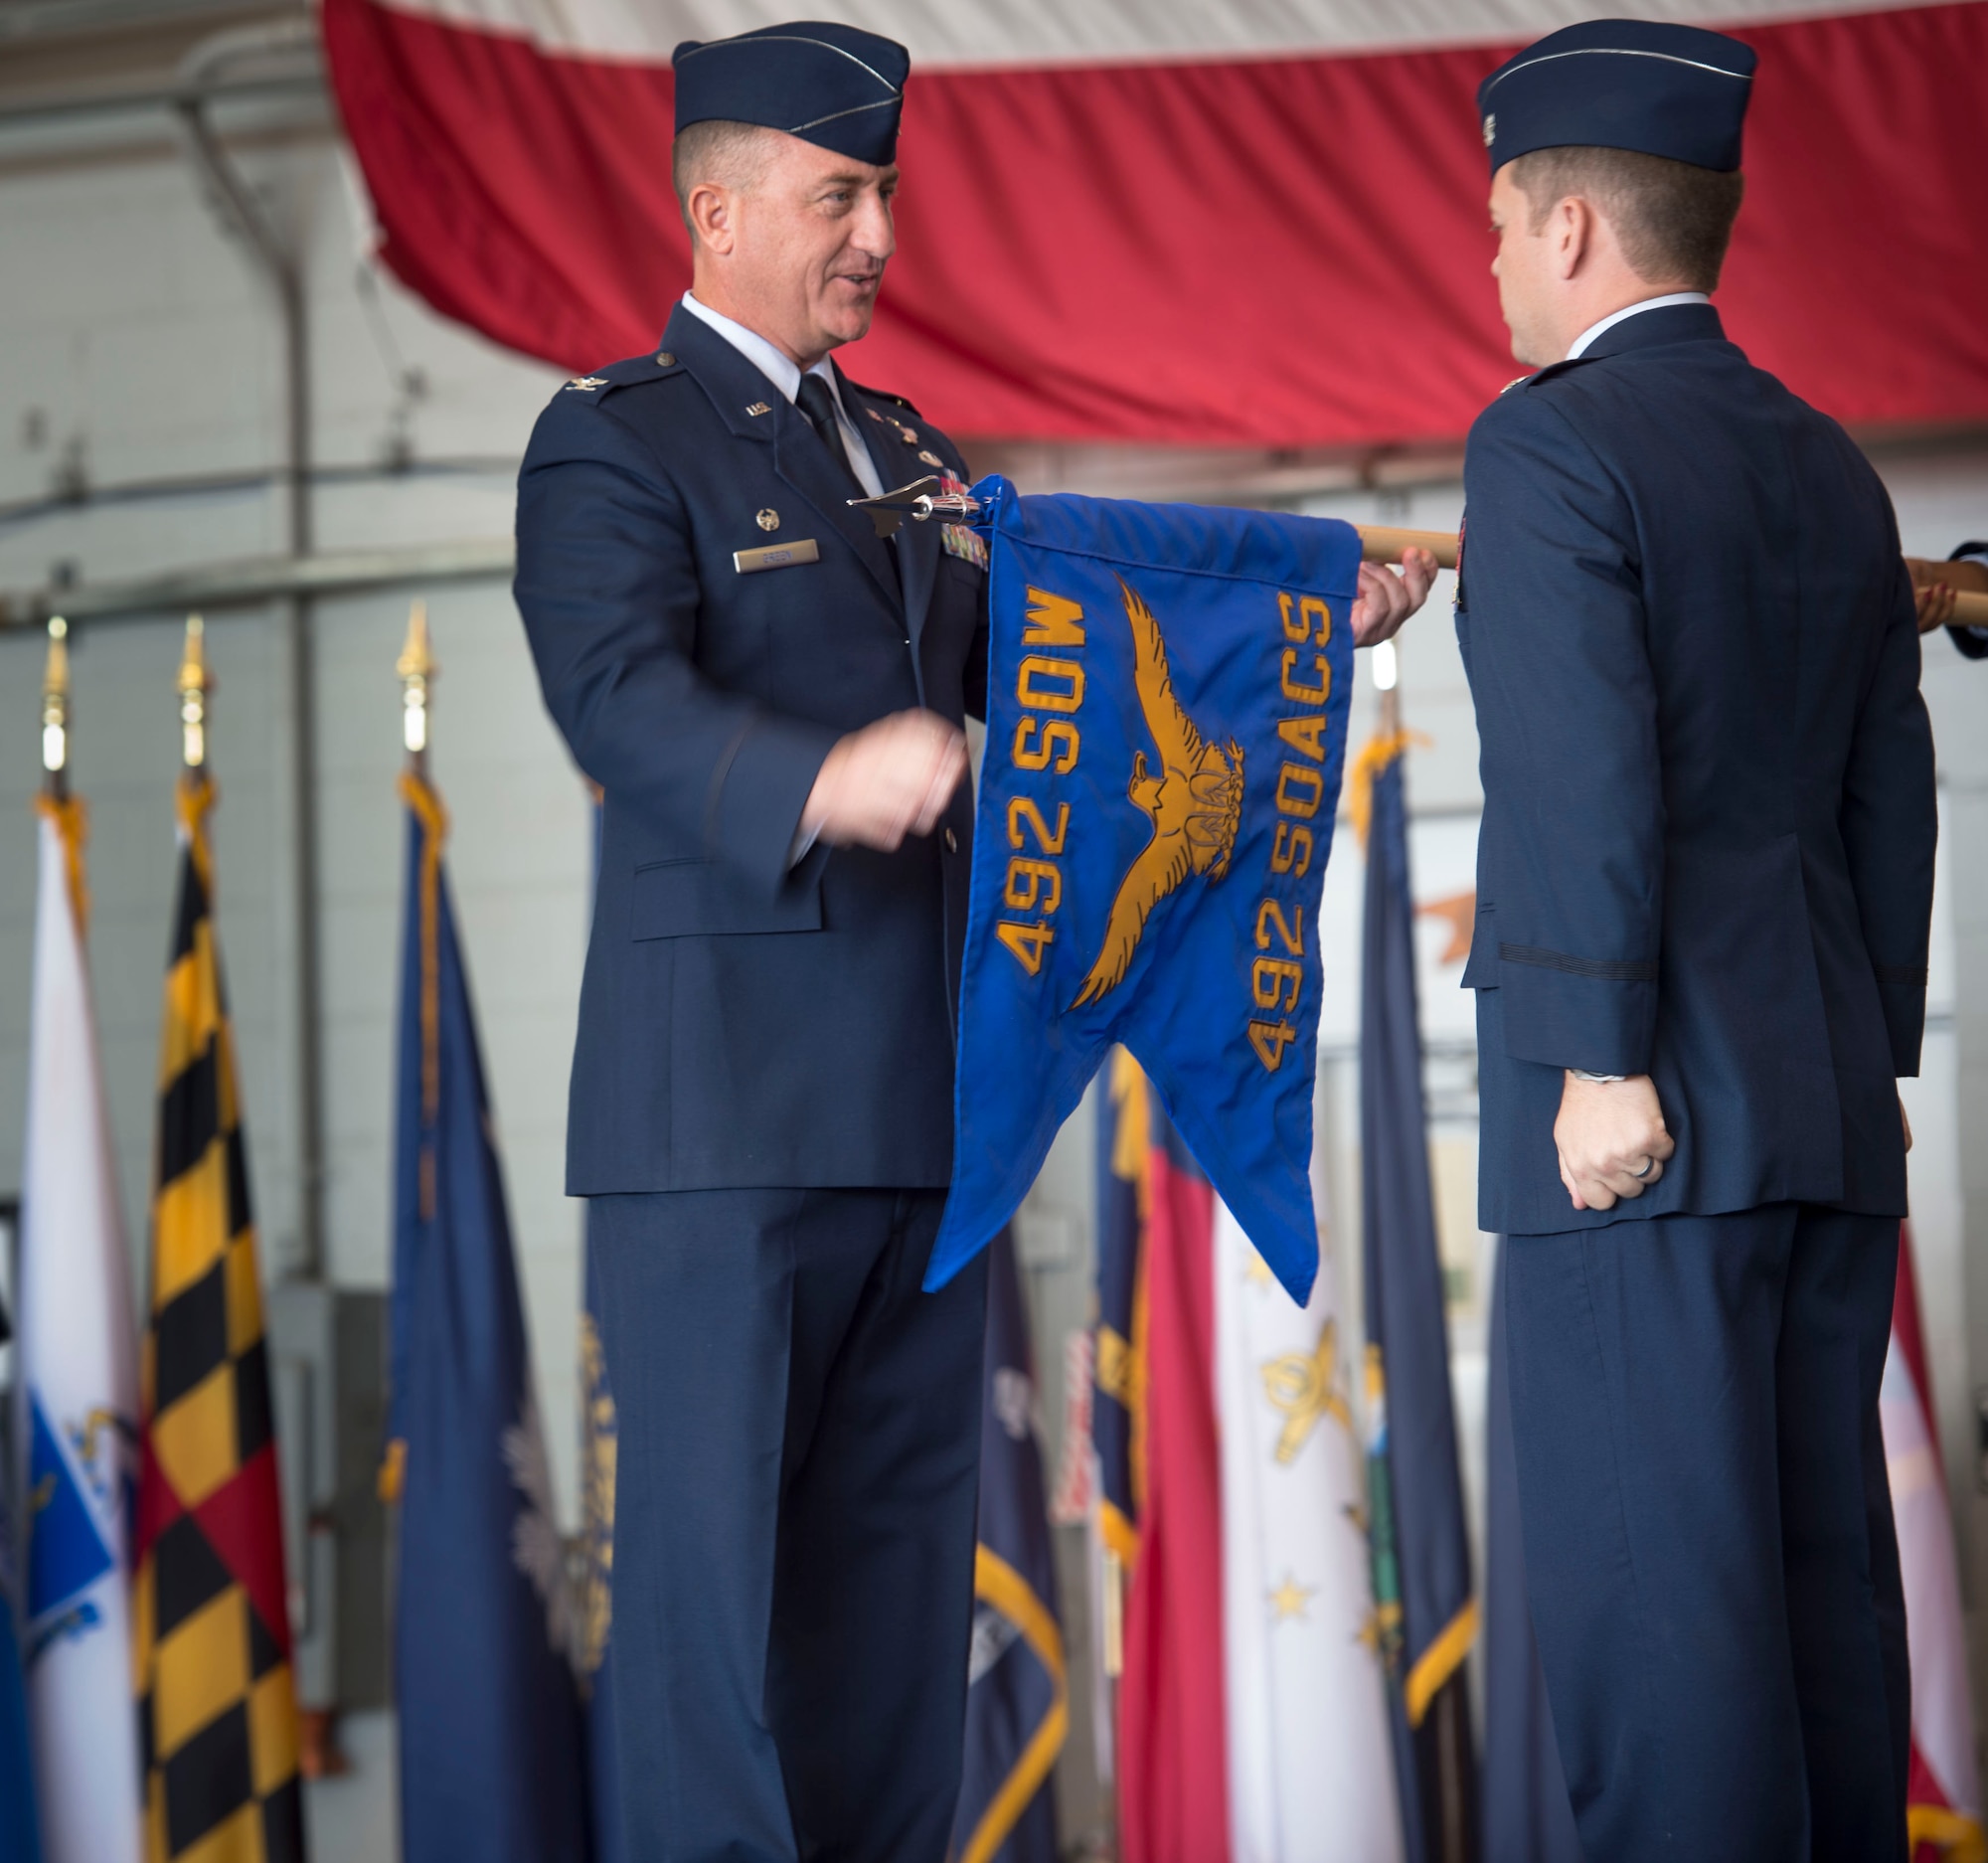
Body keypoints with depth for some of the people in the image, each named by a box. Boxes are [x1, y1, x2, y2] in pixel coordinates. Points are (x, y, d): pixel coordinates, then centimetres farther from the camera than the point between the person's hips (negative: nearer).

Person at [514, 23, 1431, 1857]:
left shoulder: (914, 459, 21)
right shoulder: (614, 442, -4)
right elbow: (618, 692, -21)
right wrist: (816, 784, -39)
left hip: (922, 1091, 8)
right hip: (724, 1089, -8)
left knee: (902, 1534, 10)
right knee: (710, 1527, -6)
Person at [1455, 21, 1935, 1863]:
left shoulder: (1549, 444, -7)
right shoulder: (1829, 465, 16)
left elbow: (1586, 774, -17)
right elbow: (1890, 795, 16)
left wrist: (1602, 1062, -18)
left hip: (1653, 1108, -8)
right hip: (1829, 1106, 8)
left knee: (1648, 1574, -7)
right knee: (1819, 1557, 10)